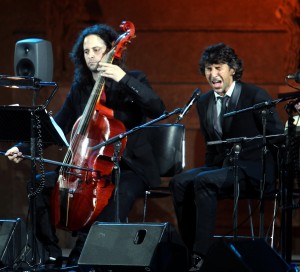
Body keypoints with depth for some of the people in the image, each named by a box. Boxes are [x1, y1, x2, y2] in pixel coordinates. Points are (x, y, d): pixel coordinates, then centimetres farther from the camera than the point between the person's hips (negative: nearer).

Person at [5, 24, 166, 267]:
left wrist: (124, 80, -26)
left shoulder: (133, 81, -3)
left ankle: (80, 257, -26)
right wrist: (24, 148, 3)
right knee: (42, 185, -13)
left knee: (118, 193, -36)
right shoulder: (80, 89, 11)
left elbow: (158, 110, -20)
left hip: (128, 167, -5)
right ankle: (51, 254, -5)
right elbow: (58, 127, 13)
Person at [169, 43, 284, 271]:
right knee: (180, 182, -20)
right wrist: (209, 168, 5)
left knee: (204, 182, -31)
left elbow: (279, 138, -6)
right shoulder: (204, 102, 13)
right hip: (222, 167, 6)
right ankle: (192, 250, -17)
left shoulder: (256, 96, -6)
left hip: (254, 170, -6)